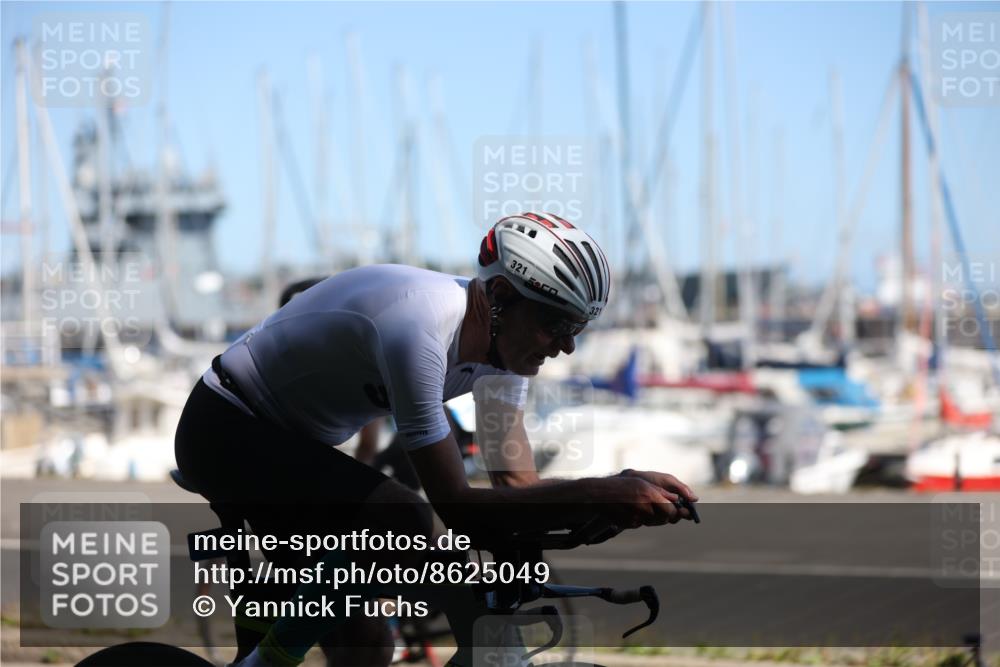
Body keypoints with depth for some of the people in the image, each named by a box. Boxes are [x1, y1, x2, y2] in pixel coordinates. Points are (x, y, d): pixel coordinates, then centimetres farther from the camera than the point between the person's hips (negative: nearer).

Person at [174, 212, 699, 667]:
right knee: (403, 523, -29)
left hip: (284, 442, 9)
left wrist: (626, 494, -21)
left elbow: (517, 484, -5)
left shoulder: (501, 343, -6)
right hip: (226, 430, -9)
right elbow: (459, 509, -35)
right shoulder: (419, 326, -34)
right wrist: (597, 495, -40)